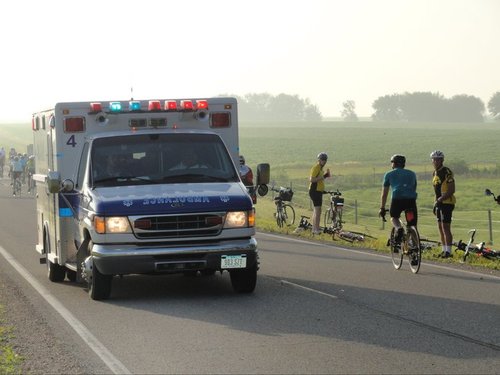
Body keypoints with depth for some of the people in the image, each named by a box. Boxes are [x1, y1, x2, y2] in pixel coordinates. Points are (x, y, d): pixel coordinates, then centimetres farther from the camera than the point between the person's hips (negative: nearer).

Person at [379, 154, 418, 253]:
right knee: (412, 227, 11)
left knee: (394, 217, 24)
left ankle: (398, 229, -7)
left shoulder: (389, 174, 21)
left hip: (397, 199, -2)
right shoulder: (412, 174, 28)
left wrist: (382, 208, 30)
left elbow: (384, 193, 23)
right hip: (411, 200, 2)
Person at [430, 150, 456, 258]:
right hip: (439, 202, 9)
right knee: (440, 228, 10)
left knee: (446, 227, -11)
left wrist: (440, 199, -25)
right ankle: (444, 249, 16)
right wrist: (435, 204, 18)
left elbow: (451, 190, -18)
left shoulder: (447, 172, -14)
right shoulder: (435, 173, 14)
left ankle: (448, 251, -10)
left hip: (447, 202, -9)